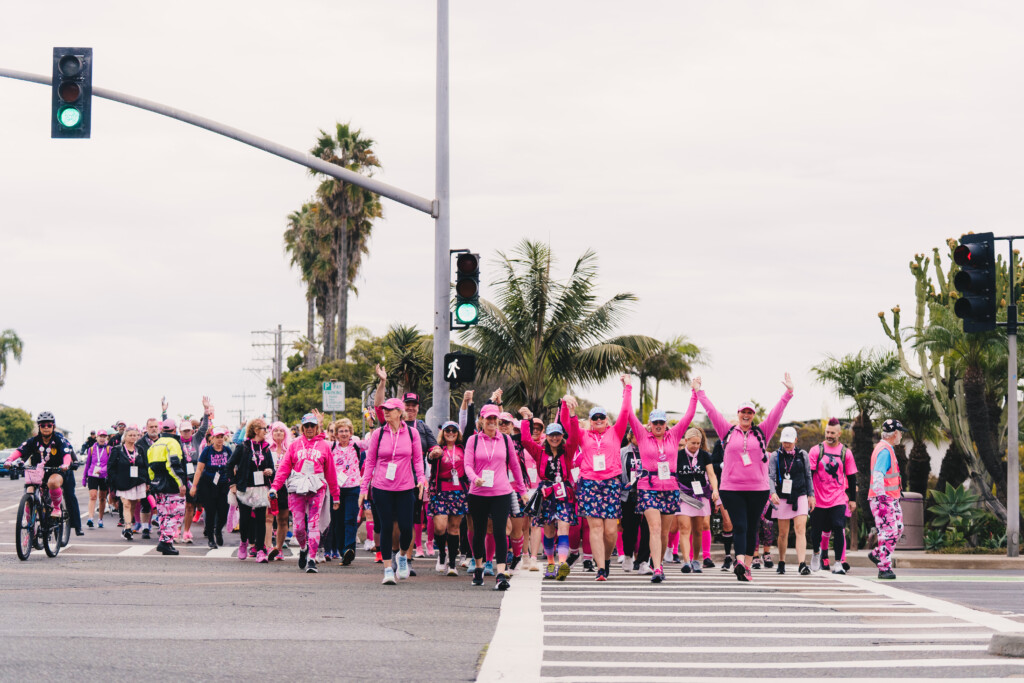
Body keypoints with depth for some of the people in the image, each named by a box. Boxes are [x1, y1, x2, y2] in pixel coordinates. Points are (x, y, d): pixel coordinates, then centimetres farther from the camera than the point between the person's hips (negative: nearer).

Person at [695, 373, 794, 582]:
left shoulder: (762, 433, 8)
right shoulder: (728, 432, 7)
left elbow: (776, 413, 3)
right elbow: (712, 412, 8)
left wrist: (788, 393, -4)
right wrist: (699, 392, 8)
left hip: (758, 489, 1)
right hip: (731, 489, -1)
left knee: (751, 528, 7)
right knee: (740, 526, -11)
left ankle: (746, 567, 13)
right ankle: (740, 563, -25)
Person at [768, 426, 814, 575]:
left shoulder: (802, 455, 7)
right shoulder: (775, 456, 2)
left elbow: (808, 476, 14)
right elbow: (771, 476, -5)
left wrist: (811, 495, 11)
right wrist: (773, 493, -21)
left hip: (800, 497, 0)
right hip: (782, 498, 0)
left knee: (800, 530, -13)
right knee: (783, 533, 6)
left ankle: (802, 564, -22)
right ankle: (781, 563, 23)